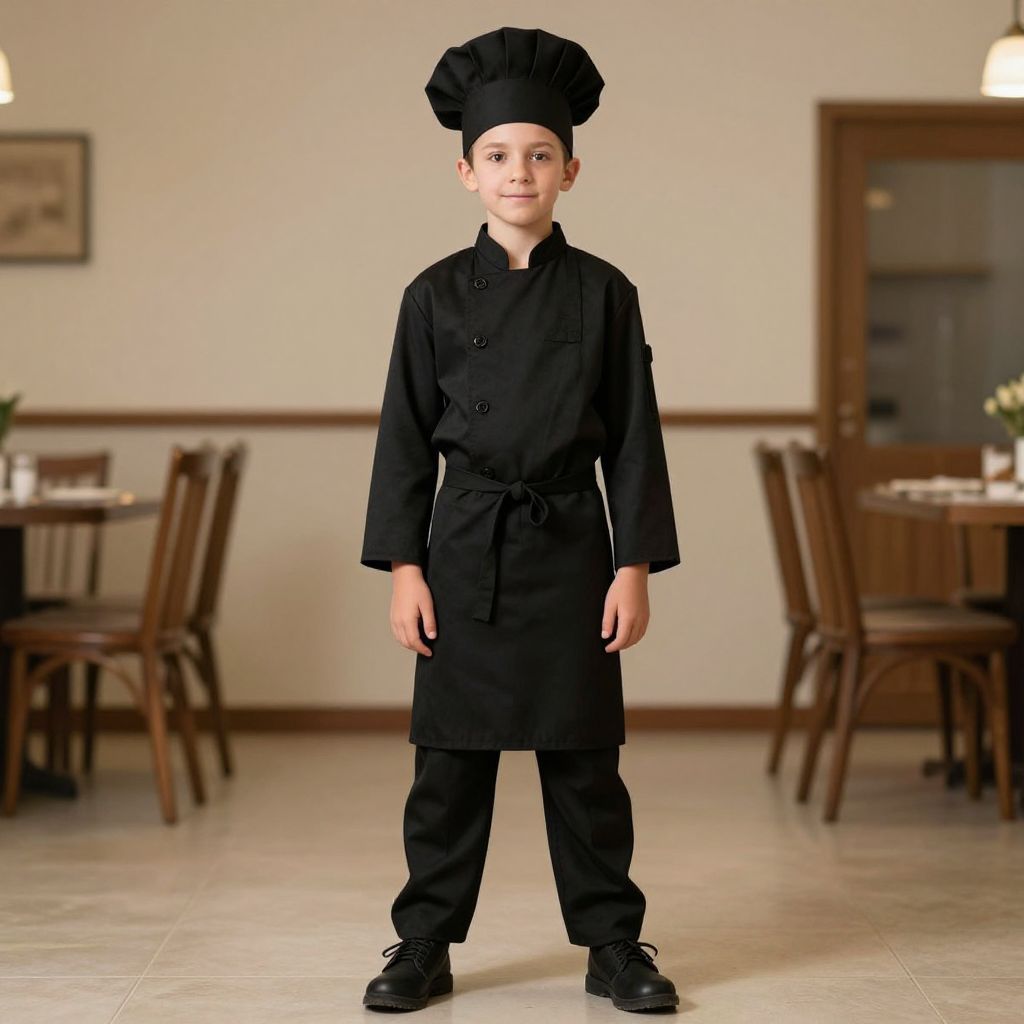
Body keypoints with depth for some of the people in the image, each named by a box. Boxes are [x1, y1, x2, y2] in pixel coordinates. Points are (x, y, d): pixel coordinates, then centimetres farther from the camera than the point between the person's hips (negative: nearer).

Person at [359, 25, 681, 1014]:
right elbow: (405, 439, 3)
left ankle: (611, 942, 17)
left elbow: (634, 439, 2)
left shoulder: (603, 294, 2)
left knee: (582, 755, 5)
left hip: (570, 547, 0)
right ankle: (425, 942, 16)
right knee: (451, 756, 5)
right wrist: (403, 567, -3)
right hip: (465, 548, 0)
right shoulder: (437, 295, 2)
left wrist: (635, 567, -3)